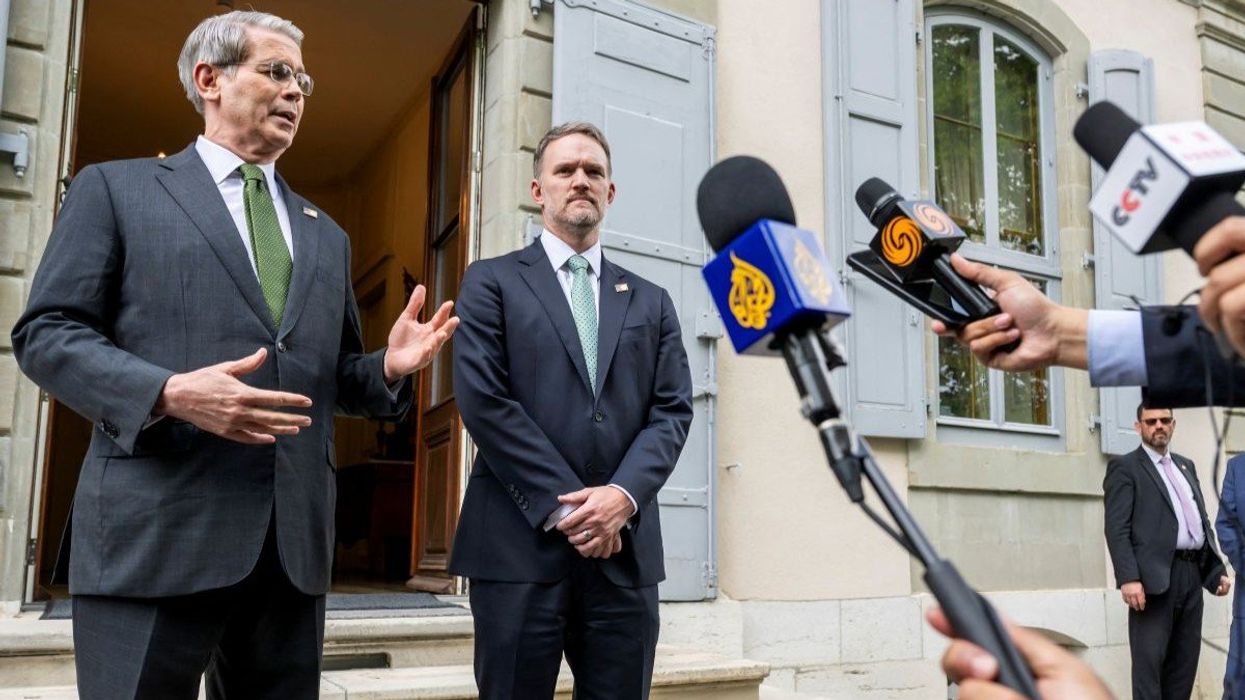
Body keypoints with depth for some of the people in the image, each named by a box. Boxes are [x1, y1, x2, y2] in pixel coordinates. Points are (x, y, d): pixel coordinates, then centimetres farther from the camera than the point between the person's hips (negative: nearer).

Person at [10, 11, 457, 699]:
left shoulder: (325, 236, 22)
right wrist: (169, 391, -17)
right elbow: (46, 333, 0)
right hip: (156, 534, -4)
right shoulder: (116, 188, 8)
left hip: (294, 542, 5)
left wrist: (389, 366, -1)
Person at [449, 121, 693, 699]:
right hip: (521, 542, -3)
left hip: (626, 549, 3)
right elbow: (483, 400, -6)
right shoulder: (492, 282, 7)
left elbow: (673, 410, 7)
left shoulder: (650, 301, 17)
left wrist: (623, 495, -11)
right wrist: (563, 504, -12)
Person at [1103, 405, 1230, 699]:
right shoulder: (1124, 467, -1)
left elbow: (1203, 521, 23)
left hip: (1193, 575, 7)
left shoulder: (1186, 466, 21)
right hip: (1155, 576, -7)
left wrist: (1218, 570, 14)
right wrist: (1128, 578, -19)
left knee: (1185, 660, 10)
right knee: (1149, 659, -5)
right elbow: (1116, 529, -10)